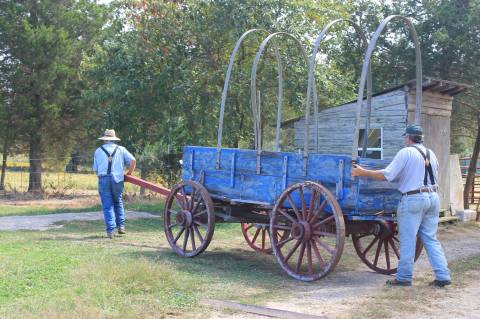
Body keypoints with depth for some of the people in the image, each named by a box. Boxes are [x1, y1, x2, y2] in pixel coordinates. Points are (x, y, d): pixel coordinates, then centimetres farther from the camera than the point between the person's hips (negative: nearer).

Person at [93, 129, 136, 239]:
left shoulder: (98, 151, 9)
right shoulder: (121, 149, 9)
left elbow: (95, 169, 10)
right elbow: (133, 161, -2)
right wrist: (129, 174, 10)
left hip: (103, 180, -1)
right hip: (117, 179, 1)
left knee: (107, 206, 2)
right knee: (118, 203, 19)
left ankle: (110, 230, -4)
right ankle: (121, 226, 15)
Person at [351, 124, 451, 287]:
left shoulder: (406, 152, -8)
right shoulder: (431, 154, 14)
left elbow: (387, 175, -13)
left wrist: (363, 172, -6)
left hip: (413, 199, -7)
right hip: (433, 197, 7)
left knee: (408, 240, 1)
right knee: (431, 239, 11)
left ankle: (404, 277, 8)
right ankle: (442, 275, 8)